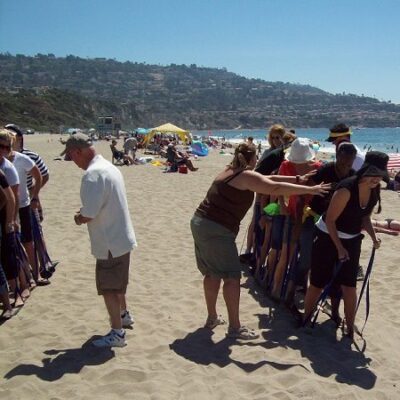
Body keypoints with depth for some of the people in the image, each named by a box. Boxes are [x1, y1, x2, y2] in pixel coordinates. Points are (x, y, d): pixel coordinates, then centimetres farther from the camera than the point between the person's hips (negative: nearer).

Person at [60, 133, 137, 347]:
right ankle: (124, 315, 44)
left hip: (109, 243, -9)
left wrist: (79, 218, -4)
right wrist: (84, 213, 6)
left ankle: (117, 333, 15)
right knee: (117, 283, 26)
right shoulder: (109, 166, 7)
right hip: (120, 237, 9)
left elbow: (88, 215, -26)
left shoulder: (92, 174, -24)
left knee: (108, 288, 4)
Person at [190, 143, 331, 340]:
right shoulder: (247, 176, -9)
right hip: (217, 230, -10)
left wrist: (298, 179, 19)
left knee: (212, 273, 19)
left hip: (199, 222, 10)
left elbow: (267, 179, 19)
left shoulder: (230, 171, 18)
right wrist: (309, 189, -8)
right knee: (232, 277, -2)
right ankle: (235, 327, 4)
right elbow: (276, 188, -15)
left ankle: (212, 317, 30)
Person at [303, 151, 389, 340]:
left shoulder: (374, 191, -5)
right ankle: (305, 319, 25)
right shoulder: (347, 188, -26)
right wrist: (339, 247, -19)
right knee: (318, 283, 4)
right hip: (328, 237, -5)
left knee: (349, 286, 2)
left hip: (352, 241, 5)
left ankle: (350, 328, 15)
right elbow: (330, 220, -20)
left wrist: (373, 236, -7)